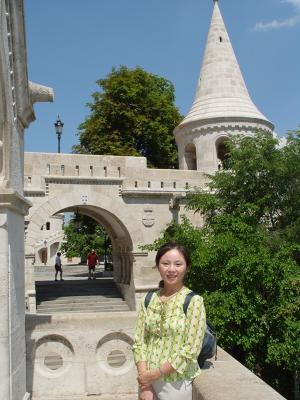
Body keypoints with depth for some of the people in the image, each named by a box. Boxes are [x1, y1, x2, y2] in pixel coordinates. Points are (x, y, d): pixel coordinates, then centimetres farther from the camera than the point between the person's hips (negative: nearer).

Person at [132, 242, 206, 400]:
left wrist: (155, 374, -14)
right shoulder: (148, 300, -1)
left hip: (176, 383, -3)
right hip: (147, 380, 3)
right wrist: (145, 383, -11)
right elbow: (139, 342, -1)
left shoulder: (194, 301, -13)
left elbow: (190, 350, -16)